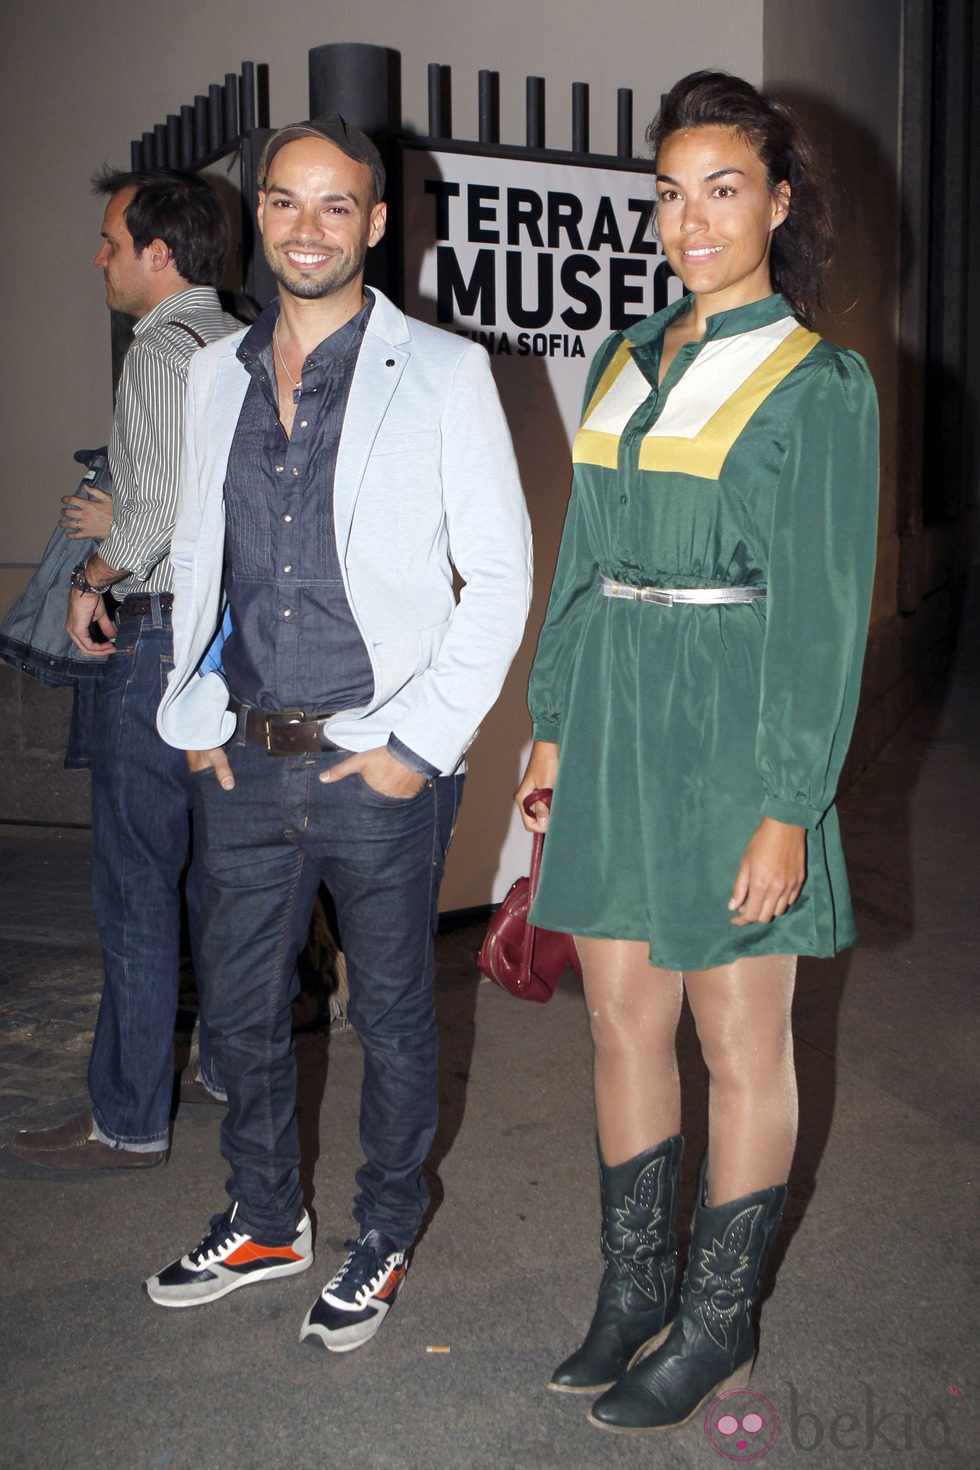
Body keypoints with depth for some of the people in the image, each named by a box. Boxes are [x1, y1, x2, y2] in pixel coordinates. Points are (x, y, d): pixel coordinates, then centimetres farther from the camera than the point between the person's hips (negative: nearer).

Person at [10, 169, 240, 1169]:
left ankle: (128, 1118, 7)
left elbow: (163, 508, -21)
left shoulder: (162, 349, -12)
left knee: (136, 887, -2)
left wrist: (97, 572, -6)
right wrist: (124, 519, 11)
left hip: (159, 633, -9)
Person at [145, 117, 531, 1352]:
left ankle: (385, 1236, 33)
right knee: (241, 1008, 16)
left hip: (379, 765, -4)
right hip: (242, 762, 5)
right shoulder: (216, 374, 10)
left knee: (390, 1017, 10)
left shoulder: (444, 374, -5)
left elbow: (499, 576, -6)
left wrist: (421, 740, -11)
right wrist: (195, 714, 7)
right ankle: (264, 1220, 39)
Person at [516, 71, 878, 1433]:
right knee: (623, 1017, 12)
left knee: (740, 1040, 7)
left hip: (733, 730, -6)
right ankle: (635, 1289, 30)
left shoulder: (818, 382, -6)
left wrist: (788, 807, -14)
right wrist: (554, 725, 12)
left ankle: (717, 1323, 24)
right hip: (614, 719, 6)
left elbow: (822, 612, -10)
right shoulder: (625, 363, 12)